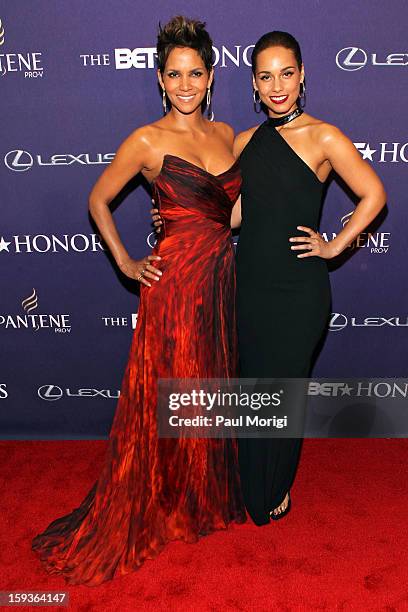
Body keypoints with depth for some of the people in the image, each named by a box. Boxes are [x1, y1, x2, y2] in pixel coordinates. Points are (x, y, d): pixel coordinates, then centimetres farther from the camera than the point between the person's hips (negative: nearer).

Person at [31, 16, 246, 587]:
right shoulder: (147, 141, -5)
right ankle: (154, 511, 29)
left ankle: (212, 496, 40)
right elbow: (98, 201, 2)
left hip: (222, 278, 6)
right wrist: (127, 264, -3)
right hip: (176, 280, -5)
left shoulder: (226, 133, 11)